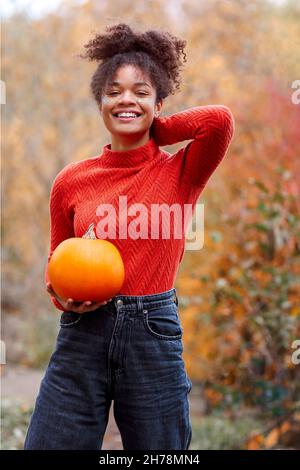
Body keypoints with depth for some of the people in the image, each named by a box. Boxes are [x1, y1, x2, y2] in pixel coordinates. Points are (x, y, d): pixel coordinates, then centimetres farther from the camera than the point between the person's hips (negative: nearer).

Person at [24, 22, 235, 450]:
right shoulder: (71, 181, 4)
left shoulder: (180, 174, -1)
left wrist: (152, 131, -4)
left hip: (154, 335, -1)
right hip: (82, 334, 1)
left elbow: (220, 119, -20)